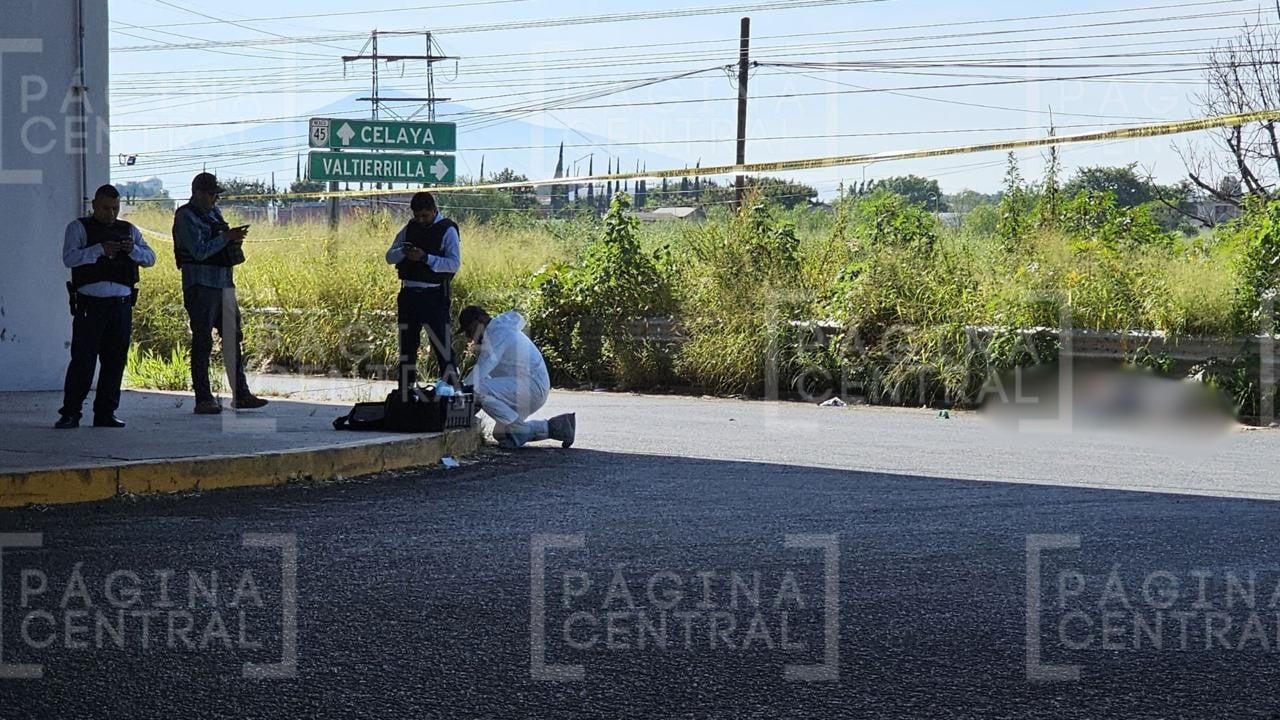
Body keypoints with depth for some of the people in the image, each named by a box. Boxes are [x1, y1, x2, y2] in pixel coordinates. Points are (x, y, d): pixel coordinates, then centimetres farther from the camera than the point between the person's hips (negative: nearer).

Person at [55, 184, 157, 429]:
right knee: (83, 359, -7)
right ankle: (70, 413, -4)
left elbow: (150, 258, 9)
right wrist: (100, 250, -21)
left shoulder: (129, 230, 17)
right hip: (89, 305, -4)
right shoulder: (78, 228, 6)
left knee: (115, 360, 4)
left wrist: (133, 250, -12)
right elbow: (69, 258, -9)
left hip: (121, 305, 4)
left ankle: (105, 413, 12)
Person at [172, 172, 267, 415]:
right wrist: (227, 237, -19)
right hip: (201, 285, -8)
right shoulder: (185, 216, -9)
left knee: (233, 338, 8)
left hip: (224, 283, 8)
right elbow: (199, 251, -18)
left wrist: (234, 242, 4)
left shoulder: (214, 212, 15)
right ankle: (203, 399, 0)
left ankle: (241, 394, 14)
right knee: (202, 342, -4)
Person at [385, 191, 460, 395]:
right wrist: (403, 252, -12)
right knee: (407, 345, 11)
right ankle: (405, 390, 20)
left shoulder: (447, 230, -5)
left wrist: (426, 258, -24)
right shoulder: (410, 228, 11)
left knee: (442, 345, -8)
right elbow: (390, 257, 10)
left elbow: (454, 263, -15)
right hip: (409, 294, 6)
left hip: (434, 296, -6)